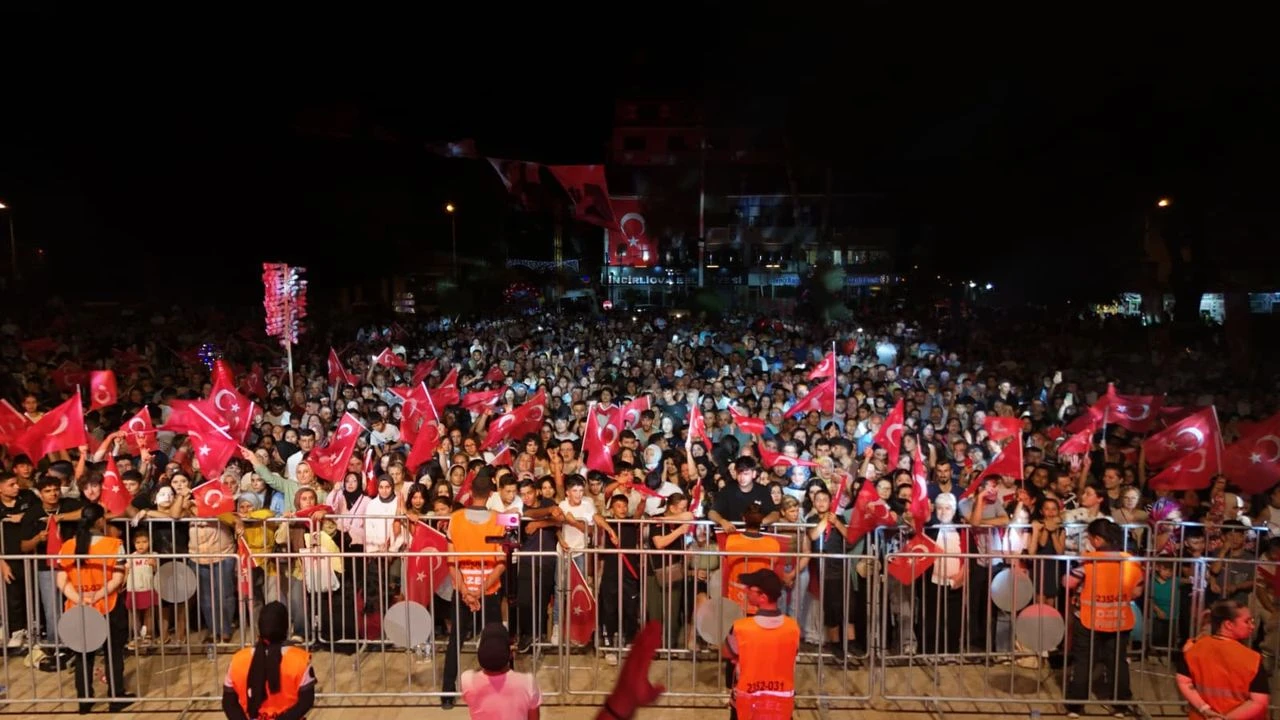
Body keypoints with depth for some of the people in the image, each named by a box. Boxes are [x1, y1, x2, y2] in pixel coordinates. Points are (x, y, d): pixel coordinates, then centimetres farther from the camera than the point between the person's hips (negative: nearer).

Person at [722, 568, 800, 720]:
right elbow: (789, 656, 3)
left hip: (748, 701, -2)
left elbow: (728, 654, -3)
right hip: (781, 700, 2)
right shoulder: (793, 627, -15)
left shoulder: (740, 628, -23)